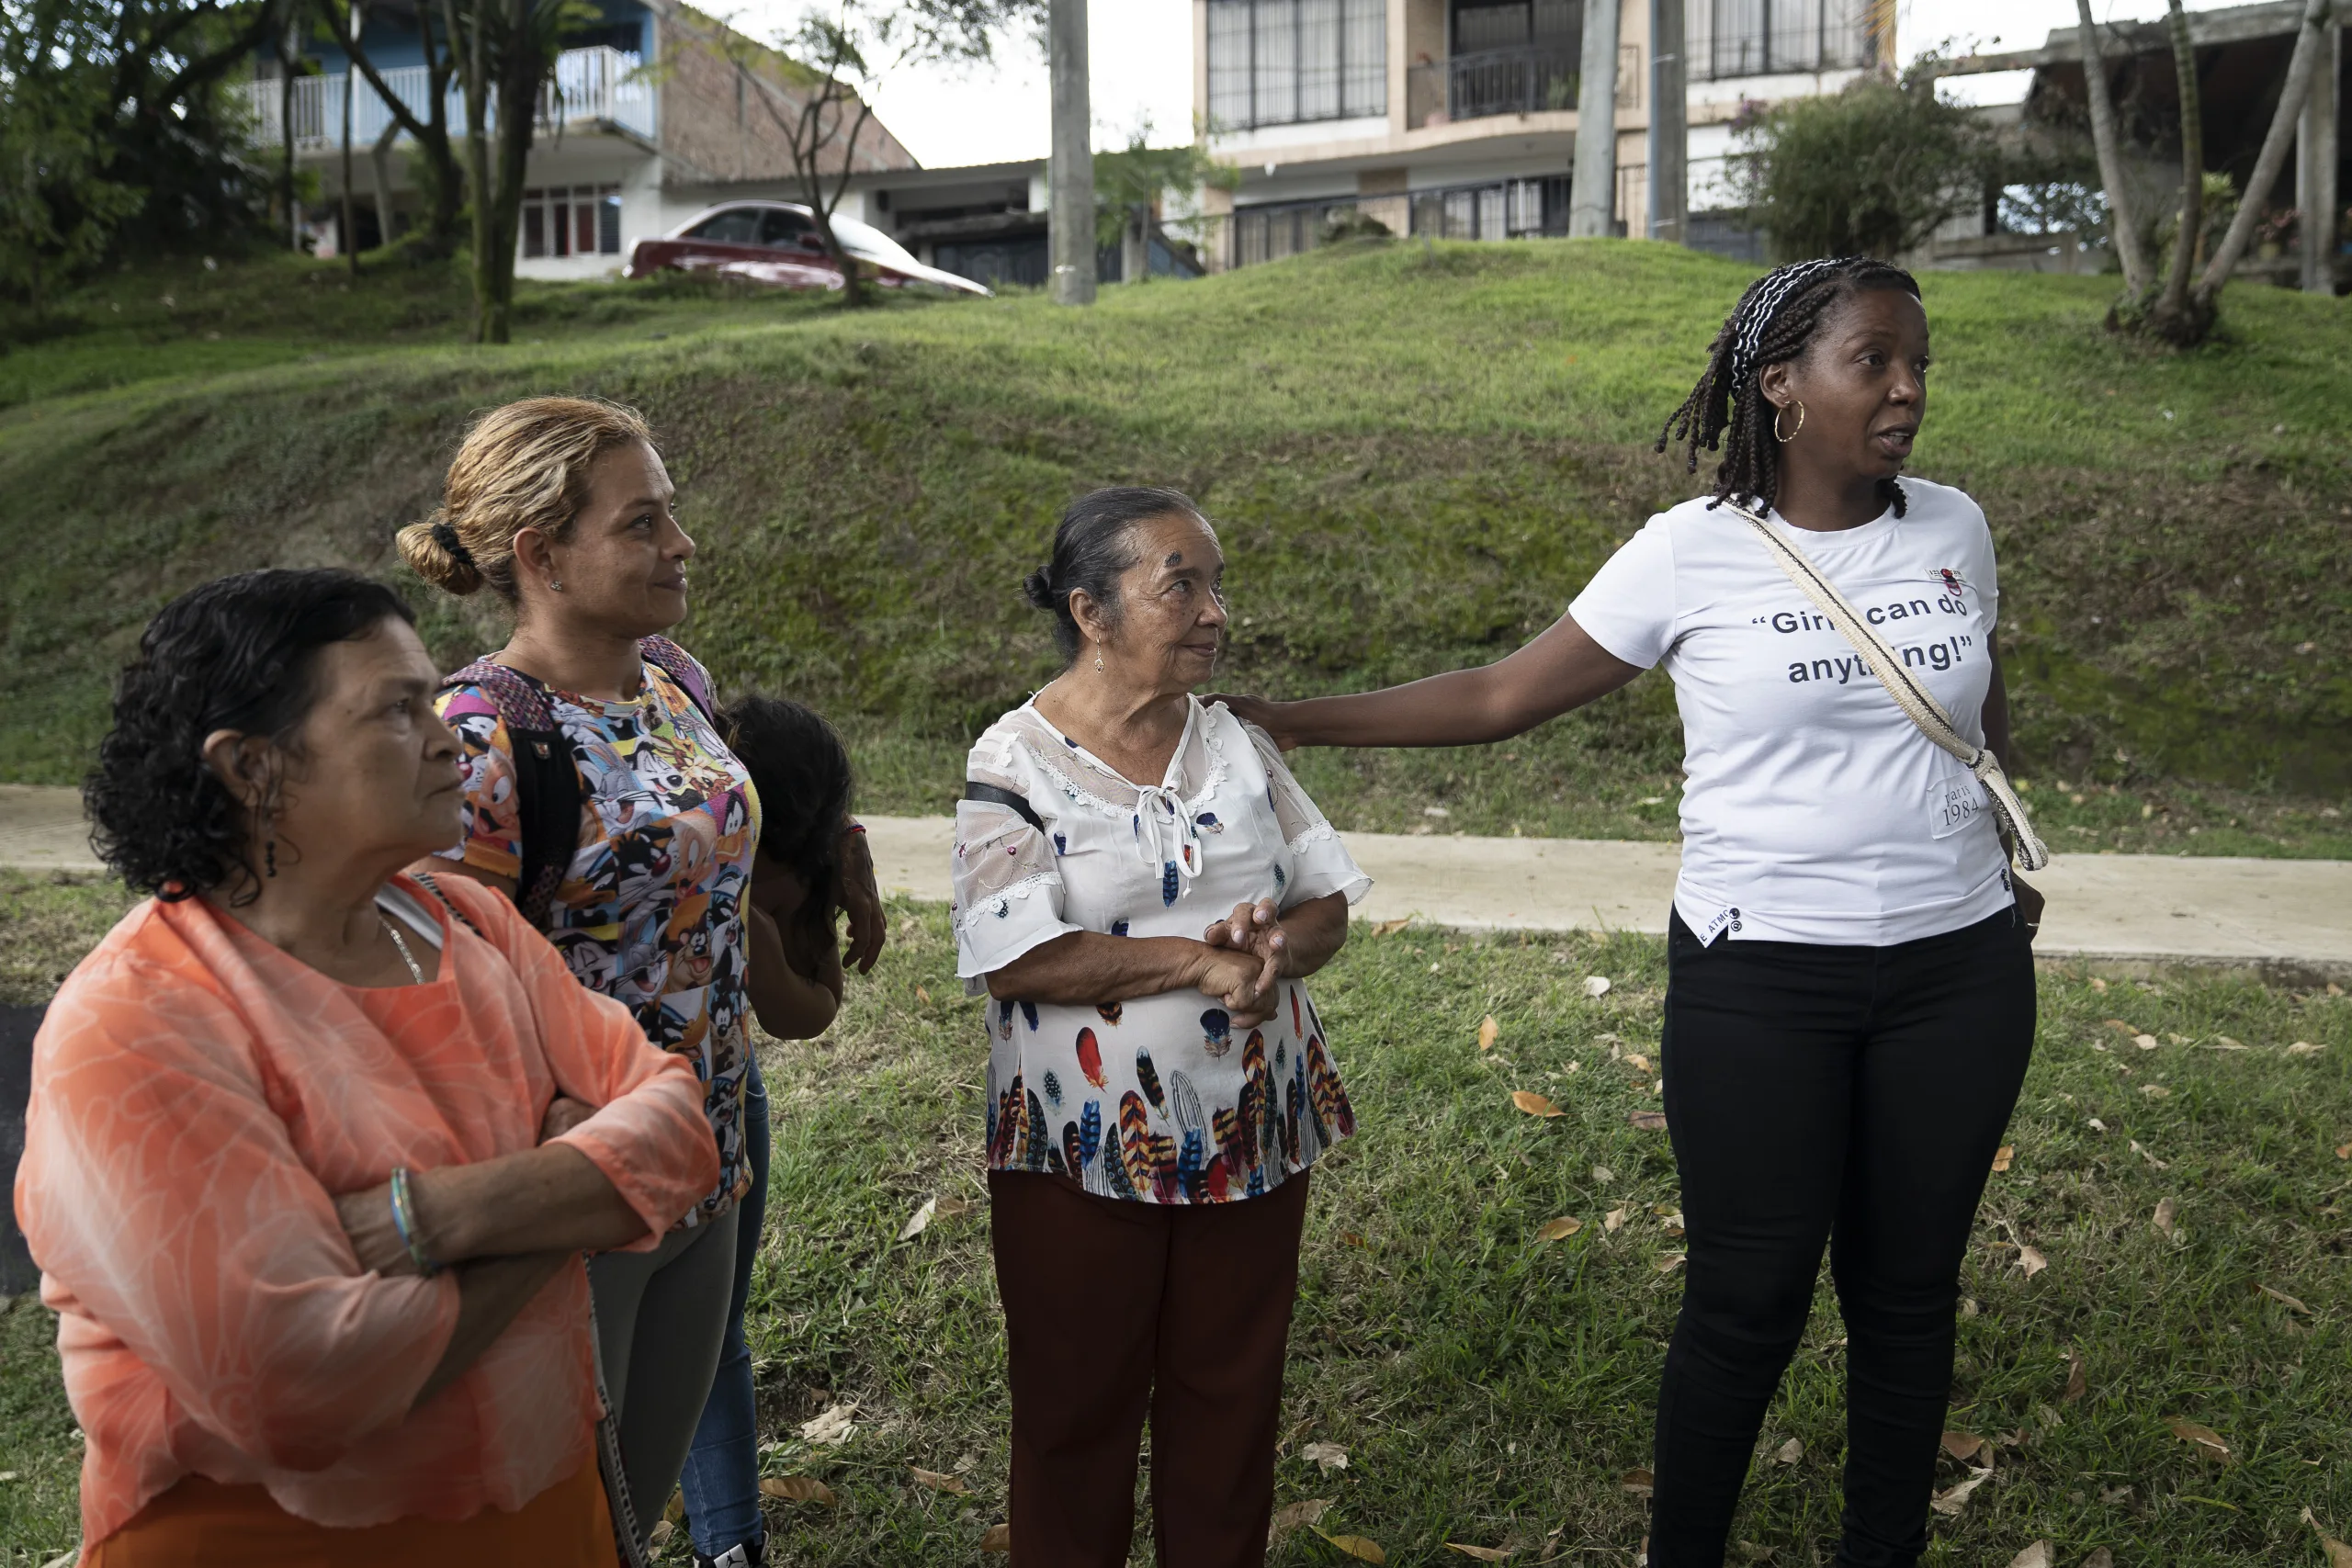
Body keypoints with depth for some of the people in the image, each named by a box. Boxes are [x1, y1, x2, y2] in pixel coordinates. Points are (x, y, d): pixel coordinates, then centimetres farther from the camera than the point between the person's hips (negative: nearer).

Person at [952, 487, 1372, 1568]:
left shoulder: (1236, 745, 3)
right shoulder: (1015, 762, -11)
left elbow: (1327, 902, 5)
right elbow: (1013, 958, -20)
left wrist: (1278, 946, -18)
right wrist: (1196, 961, -23)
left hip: (1251, 1133, 4)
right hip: (1085, 1151, -4)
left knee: (1233, 1389, 18)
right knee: (1078, 1402, 13)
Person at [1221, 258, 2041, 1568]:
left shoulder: (1952, 529, 4)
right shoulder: (1694, 552, -8)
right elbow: (1503, 696, -6)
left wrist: (2007, 864, 16)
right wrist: (1290, 721, -10)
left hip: (1959, 969, 4)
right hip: (1760, 978, -4)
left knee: (1909, 1288, 14)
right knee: (1749, 1302, 4)